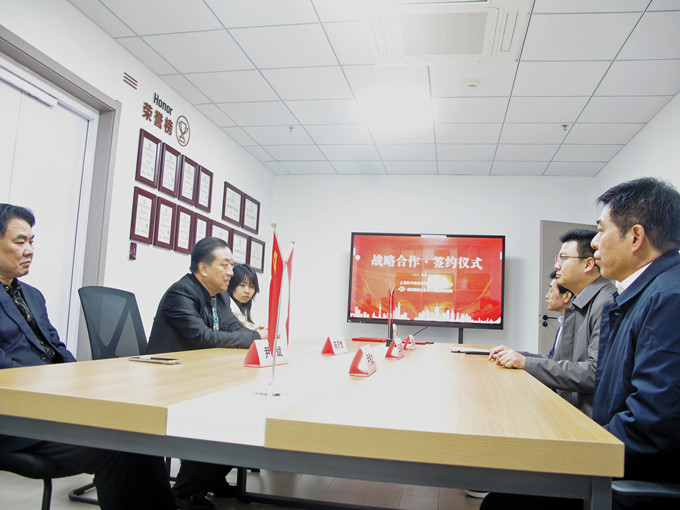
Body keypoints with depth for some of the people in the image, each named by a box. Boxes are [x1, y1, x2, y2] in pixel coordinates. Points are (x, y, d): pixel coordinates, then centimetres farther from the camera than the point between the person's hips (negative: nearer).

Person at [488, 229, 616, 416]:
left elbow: (596, 373, -24)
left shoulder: (607, 304, -16)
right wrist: (516, 356, 6)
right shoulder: (577, 306, 15)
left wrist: (527, 362, -21)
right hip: (568, 407, 8)